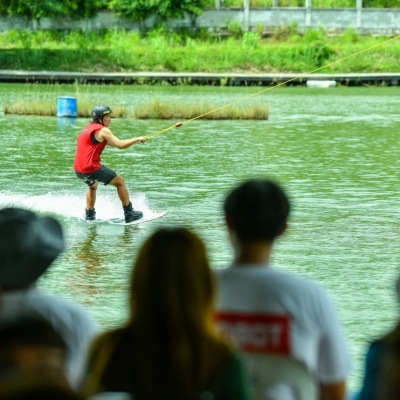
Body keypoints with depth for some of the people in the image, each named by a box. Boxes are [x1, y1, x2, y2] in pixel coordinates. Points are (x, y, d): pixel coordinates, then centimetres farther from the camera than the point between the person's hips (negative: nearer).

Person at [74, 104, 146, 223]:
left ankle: (89, 215, 34)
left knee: (93, 185, 37)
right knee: (120, 181, 8)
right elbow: (120, 145, -13)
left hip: (78, 170, 8)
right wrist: (137, 139, 1)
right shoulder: (103, 130, -7)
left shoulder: (88, 128, 20)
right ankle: (129, 214, 10)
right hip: (92, 168, -8)